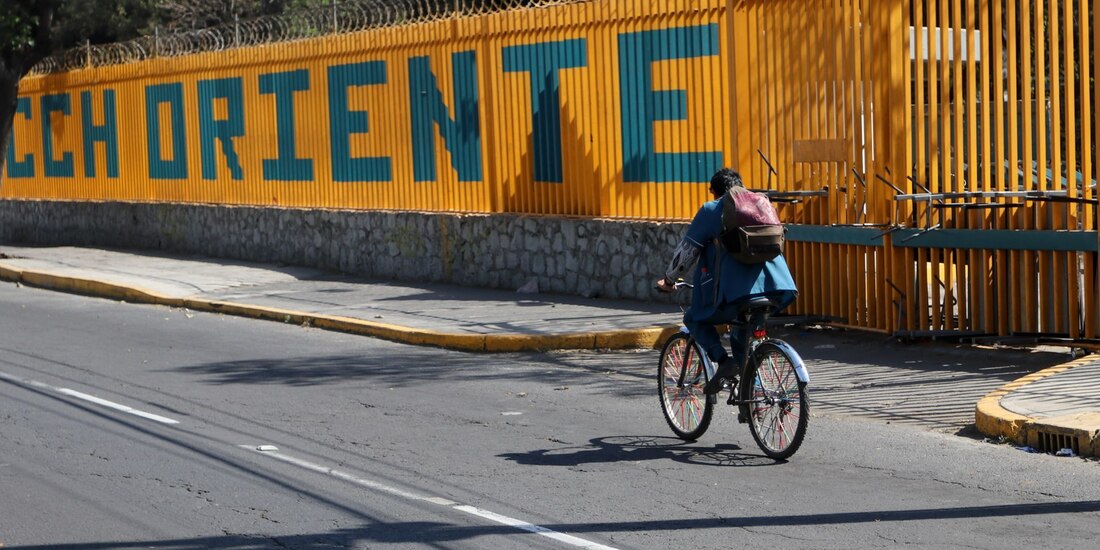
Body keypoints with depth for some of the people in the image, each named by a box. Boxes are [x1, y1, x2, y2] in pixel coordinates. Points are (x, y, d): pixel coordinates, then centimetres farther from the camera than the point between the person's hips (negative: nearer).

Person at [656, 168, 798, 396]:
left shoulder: (711, 210, 9)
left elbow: (687, 250, 8)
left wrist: (668, 280, 22)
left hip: (735, 289, -5)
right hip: (775, 286, 5)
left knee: (695, 319, 15)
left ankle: (723, 360, -8)